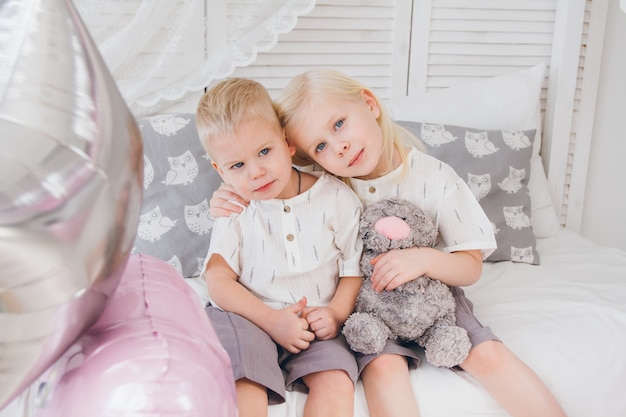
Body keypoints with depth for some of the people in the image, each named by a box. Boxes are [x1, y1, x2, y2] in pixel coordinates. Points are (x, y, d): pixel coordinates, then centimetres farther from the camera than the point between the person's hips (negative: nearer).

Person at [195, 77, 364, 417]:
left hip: (317, 325, 1)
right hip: (252, 317, 0)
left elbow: (355, 267, 3)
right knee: (244, 383, -27)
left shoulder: (335, 197, 0)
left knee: (336, 381, -25)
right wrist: (271, 318, -18)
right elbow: (218, 279, -5)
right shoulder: (233, 211, 2)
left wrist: (337, 312, -15)